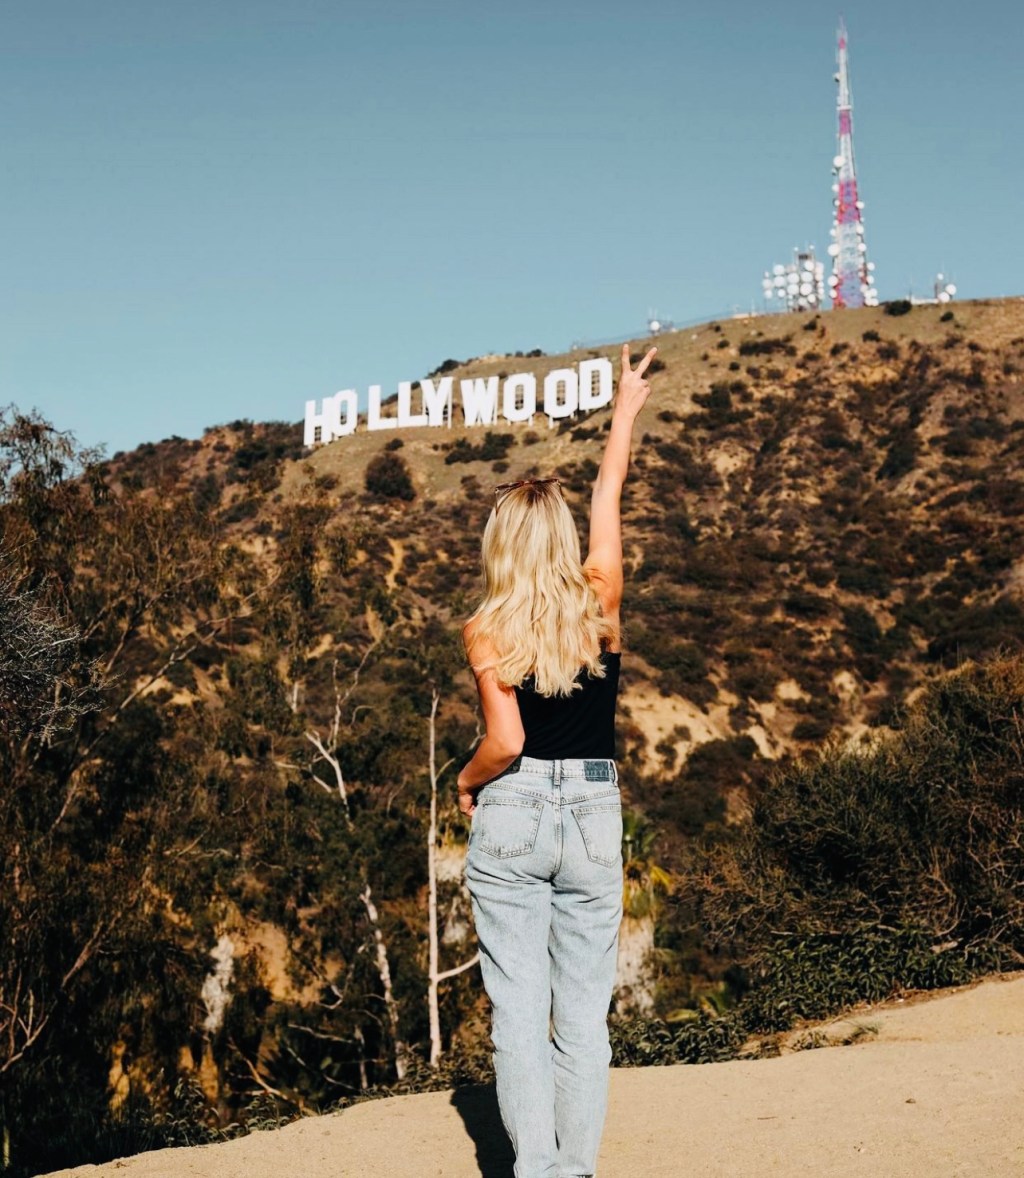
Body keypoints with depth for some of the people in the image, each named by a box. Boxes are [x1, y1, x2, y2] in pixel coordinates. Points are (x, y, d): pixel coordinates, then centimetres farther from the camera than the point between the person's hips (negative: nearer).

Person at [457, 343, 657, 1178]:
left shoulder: (486, 630, -6)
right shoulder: (600, 602, 0)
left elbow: (505, 741, -13)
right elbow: (609, 497, 15)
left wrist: (468, 781, 8)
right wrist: (626, 407, 28)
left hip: (511, 817, -2)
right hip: (594, 816, 2)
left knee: (519, 1006, 4)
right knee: (584, 1007, 8)